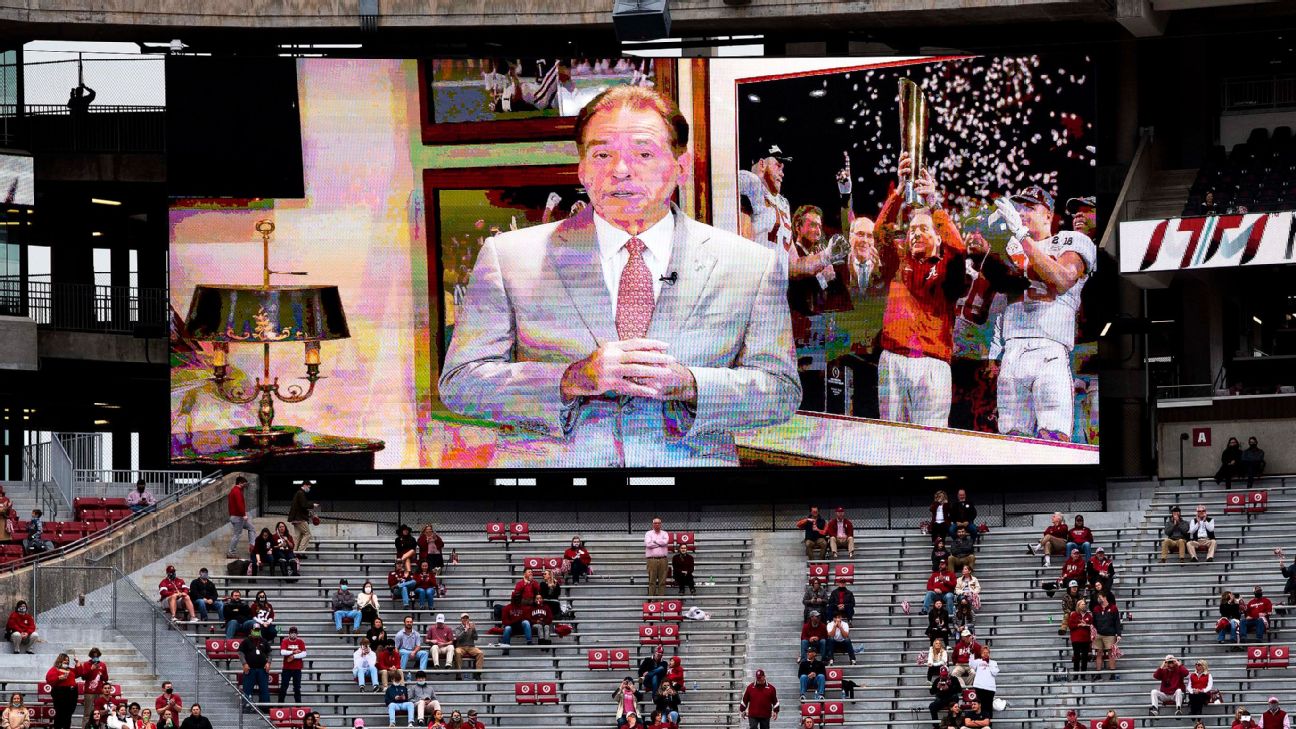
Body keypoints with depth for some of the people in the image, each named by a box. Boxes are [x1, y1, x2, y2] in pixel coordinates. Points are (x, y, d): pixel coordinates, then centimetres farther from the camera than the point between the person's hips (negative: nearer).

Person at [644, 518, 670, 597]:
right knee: (652, 581, -4)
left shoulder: (664, 534, 13)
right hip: (652, 559, -2)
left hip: (662, 559, 2)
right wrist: (660, 543, -3)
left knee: (662, 581, -1)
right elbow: (648, 544, -9)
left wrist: (655, 541, -3)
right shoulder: (648, 533, 9)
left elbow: (665, 542, -8)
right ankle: (651, 597, -4)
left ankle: (661, 596, 1)